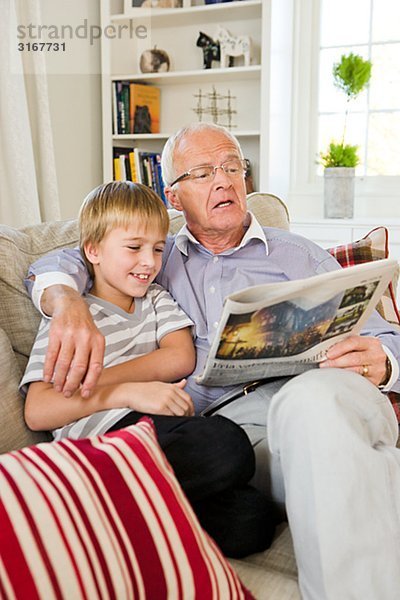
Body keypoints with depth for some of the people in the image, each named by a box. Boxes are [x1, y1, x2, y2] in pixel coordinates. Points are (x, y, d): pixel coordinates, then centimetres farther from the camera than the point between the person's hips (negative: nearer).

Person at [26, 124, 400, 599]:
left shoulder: (302, 257, 24)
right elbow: (53, 266, 15)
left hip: (316, 398, 1)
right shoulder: (156, 258, 25)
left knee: (313, 397, -37)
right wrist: (70, 307, -11)